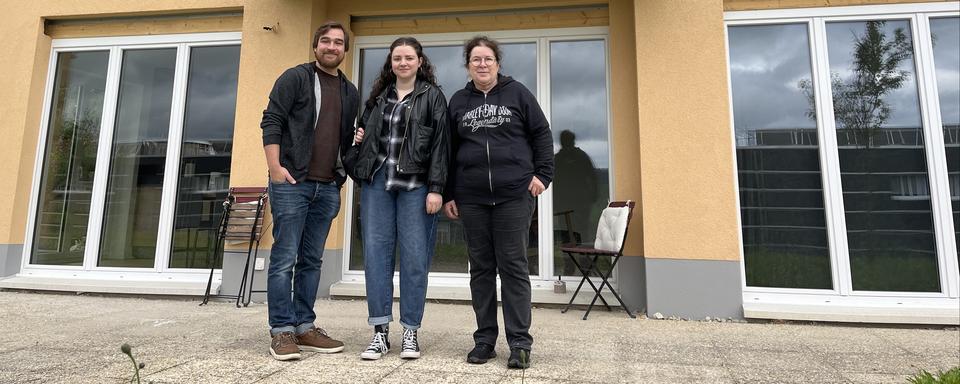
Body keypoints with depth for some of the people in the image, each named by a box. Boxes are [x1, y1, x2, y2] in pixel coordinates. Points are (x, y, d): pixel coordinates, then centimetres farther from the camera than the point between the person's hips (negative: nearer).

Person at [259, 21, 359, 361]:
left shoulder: (350, 92, 17)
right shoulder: (295, 78, 2)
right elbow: (271, 121, -5)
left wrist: (344, 175, 12)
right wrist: (275, 166, -14)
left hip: (327, 188, 5)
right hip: (291, 183, -5)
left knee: (312, 261, 9)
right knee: (284, 259, -2)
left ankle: (304, 327, 17)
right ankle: (282, 331, 6)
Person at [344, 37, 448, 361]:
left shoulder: (432, 96, 4)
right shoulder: (378, 95, 18)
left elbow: (440, 143, -4)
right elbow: (364, 129, 31)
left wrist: (436, 188, -13)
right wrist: (359, 137, 6)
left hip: (414, 185, -4)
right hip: (376, 181, 4)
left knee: (415, 256, -2)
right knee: (376, 253, 1)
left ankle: (410, 331, 10)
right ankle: (380, 331, 9)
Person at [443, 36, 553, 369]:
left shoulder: (517, 92, 6)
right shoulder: (458, 101, 13)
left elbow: (541, 133, 6)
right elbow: (449, 151, 13)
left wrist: (542, 174, -5)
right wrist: (448, 194, 9)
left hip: (514, 194, -3)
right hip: (471, 197, 3)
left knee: (513, 266, -1)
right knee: (481, 267, 7)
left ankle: (520, 343, 7)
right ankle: (484, 339, 17)